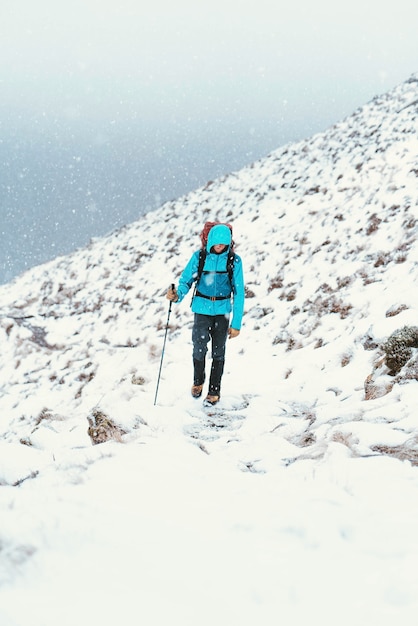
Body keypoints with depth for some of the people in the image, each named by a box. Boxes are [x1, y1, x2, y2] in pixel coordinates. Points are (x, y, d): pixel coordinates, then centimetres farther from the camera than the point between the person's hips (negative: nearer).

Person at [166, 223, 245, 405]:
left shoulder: (234, 261, -5)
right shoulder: (199, 257, -4)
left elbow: (238, 293, -2)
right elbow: (186, 280, -2)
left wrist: (236, 323, -5)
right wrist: (178, 295, -26)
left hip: (222, 311, 0)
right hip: (202, 309, 0)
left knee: (218, 352, 6)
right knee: (199, 348, -11)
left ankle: (214, 391, 23)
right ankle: (197, 381, 18)